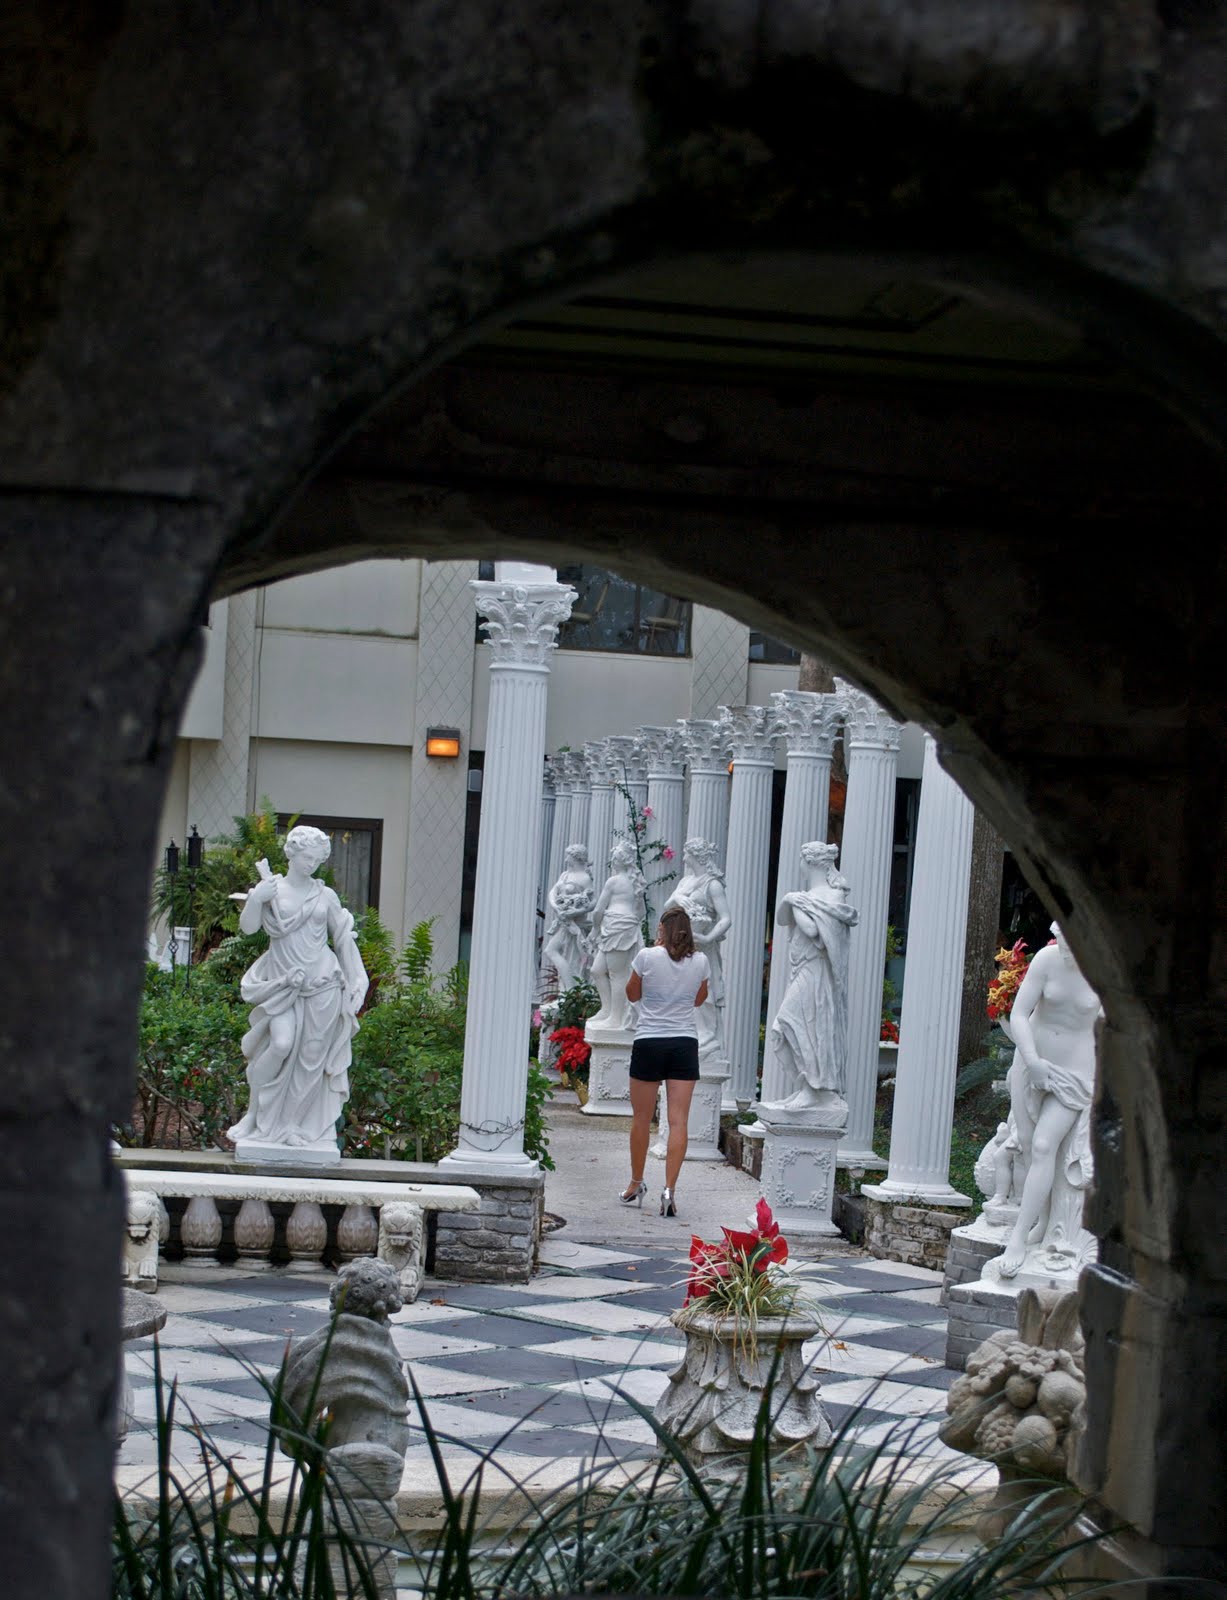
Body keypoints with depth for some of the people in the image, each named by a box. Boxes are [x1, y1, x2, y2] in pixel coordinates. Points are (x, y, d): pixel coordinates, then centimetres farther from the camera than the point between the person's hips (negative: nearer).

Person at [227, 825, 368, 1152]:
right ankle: (262, 1116, 1)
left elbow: (344, 939, 14)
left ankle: (299, 1124, 7)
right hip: (283, 983, -2)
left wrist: (355, 987, 9)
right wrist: (256, 899, -18)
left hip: (322, 982, 2)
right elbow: (248, 927, -1)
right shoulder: (271, 889, 4)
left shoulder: (326, 896, 9)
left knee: (313, 1054, -1)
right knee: (282, 1043, -17)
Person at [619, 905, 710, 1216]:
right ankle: (669, 1189, -11)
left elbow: (632, 994, 10)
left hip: (649, 1043, -1)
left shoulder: (647, 957, -7)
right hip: (684, 1043, 2)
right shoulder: (700, 961, 1)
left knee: (641, 1118, 12)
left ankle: (636, 1185, 23)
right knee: (678, 1121, -1)